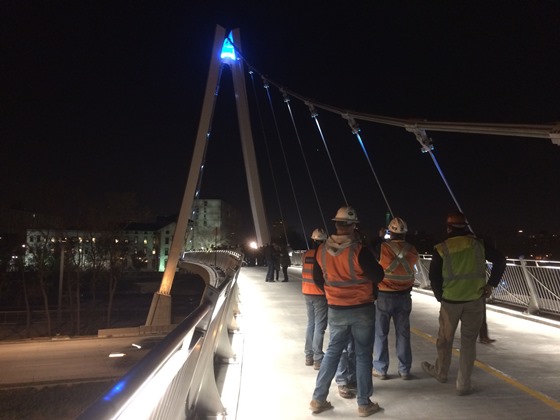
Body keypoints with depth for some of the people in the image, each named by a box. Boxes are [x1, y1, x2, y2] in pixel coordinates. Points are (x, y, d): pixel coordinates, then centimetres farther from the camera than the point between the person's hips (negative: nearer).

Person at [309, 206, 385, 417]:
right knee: (363, 354, 10)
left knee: (333, 351, 17)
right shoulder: (359, 251, -20)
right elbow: (378, 276, -11)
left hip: (335, 310, 4)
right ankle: (364, 404, 21)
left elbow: (318, 279, 6)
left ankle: (318, 399, 21)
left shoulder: (322, 250, -5)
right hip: (362, 309, -4)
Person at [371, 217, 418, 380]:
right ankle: (404, 370, 18)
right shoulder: (412, 250, -6)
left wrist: (379, 237, 13)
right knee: (403, 333, 11)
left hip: (384, 296, -3)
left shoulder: (382, 247, -16)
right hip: (404, 296, 3)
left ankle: (380, 369, 13)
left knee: (380, 333, 7)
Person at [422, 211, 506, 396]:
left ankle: (441, 372, 37)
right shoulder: (478, 244, 0)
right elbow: (500, 260, -3)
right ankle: (463, 384, 13)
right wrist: (491, 284, 1)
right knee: (468, 341, 10)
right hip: (475, 300, 1)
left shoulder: (442, 249, -5)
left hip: (450, 301, -1)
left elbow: (434, 276, -3)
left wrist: (440, 297, 8)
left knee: (445, 338, 18)